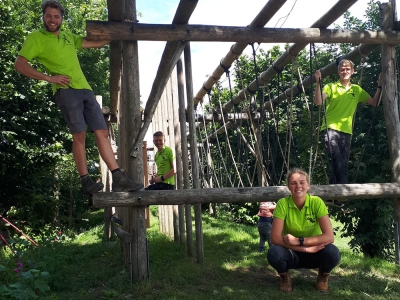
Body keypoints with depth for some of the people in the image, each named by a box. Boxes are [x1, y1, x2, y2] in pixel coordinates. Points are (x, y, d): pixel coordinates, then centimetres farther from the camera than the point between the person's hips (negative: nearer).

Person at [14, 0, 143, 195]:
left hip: (85, 89, 6)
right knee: (79, 135, -12)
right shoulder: (36, 38, 6)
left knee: (102, 132, -1)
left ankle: (119, 179, -2)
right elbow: (19, 65, -4)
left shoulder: (69, 37, 24)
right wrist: (48, 77, -12)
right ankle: (86, 182, -3)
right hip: (65, 90, -6)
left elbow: (97, 43, 29)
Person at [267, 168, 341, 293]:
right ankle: (285, 278, 3)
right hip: (292, 254, 0)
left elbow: (329, 237, -23)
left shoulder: (316, 202, -16)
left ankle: (323, 276, 5)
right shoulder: (283, 203, -17)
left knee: (333, 253, -31)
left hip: (314, 254, 1)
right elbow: (275, 238, -23)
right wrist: (306, 248, -29)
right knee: (273, 253, -33)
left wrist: (298, 241, -30)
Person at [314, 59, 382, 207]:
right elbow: (318, 102, -9)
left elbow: (374, 102, 16)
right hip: (331, 128, -4)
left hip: (346, 131, 4)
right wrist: (318, 83, -18)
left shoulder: (357, 90, 18)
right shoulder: (331, 87, 7)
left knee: (342, 164, 2)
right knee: (337, 159, -26)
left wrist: (380, 86, 7)